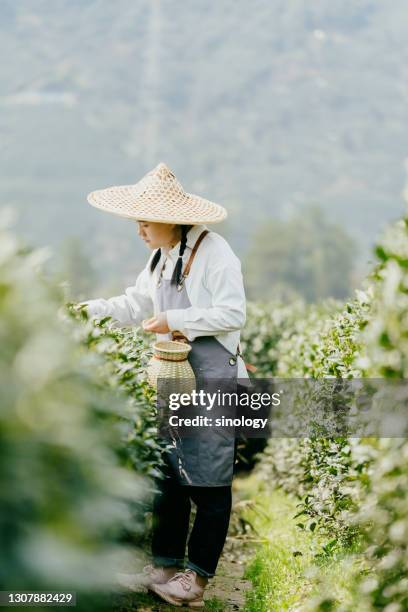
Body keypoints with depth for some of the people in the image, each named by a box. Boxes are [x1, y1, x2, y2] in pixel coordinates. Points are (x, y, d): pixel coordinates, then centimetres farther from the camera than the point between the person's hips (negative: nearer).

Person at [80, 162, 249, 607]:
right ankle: (166, 565, 20)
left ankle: (198, 575, 7)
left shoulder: (213, 252, -12)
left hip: (213, 376, -8)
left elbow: (233, 314, -16)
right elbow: (136, 305, 21)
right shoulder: (162, 255, 15)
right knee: (166, 471, 10)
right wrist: (92, 309, 7)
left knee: (207, 477, -2)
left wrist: (176, 320, -17)